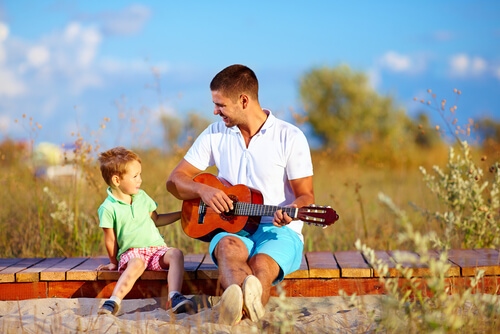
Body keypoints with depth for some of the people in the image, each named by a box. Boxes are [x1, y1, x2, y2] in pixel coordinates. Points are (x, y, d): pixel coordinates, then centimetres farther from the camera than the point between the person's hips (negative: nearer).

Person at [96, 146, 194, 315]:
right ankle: (114, 301, -48)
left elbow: (155, 219, 27)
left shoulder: (141, 196, 13)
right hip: (130, 253, -5)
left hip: (156, 247, 5)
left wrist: (183, 214, 25)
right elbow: (110, 240, 1)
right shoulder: (108, 208, -6)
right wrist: (114, 262, 7)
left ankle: (175, 298, -42)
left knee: (175, 254, -27)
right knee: (137, 263, -40)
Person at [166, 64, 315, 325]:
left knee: (261, 263, -36)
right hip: (232, 228, 1)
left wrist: (291, 211, -24)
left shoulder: (290, 137, -1)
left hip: (279, 231, -1)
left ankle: (238, 307, -65)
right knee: (229, 247, -37)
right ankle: (250, 301, -67)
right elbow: (175, 180, 12)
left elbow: (306, 196, 0)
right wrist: (203, 190, -10)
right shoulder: (215, 134, 11)